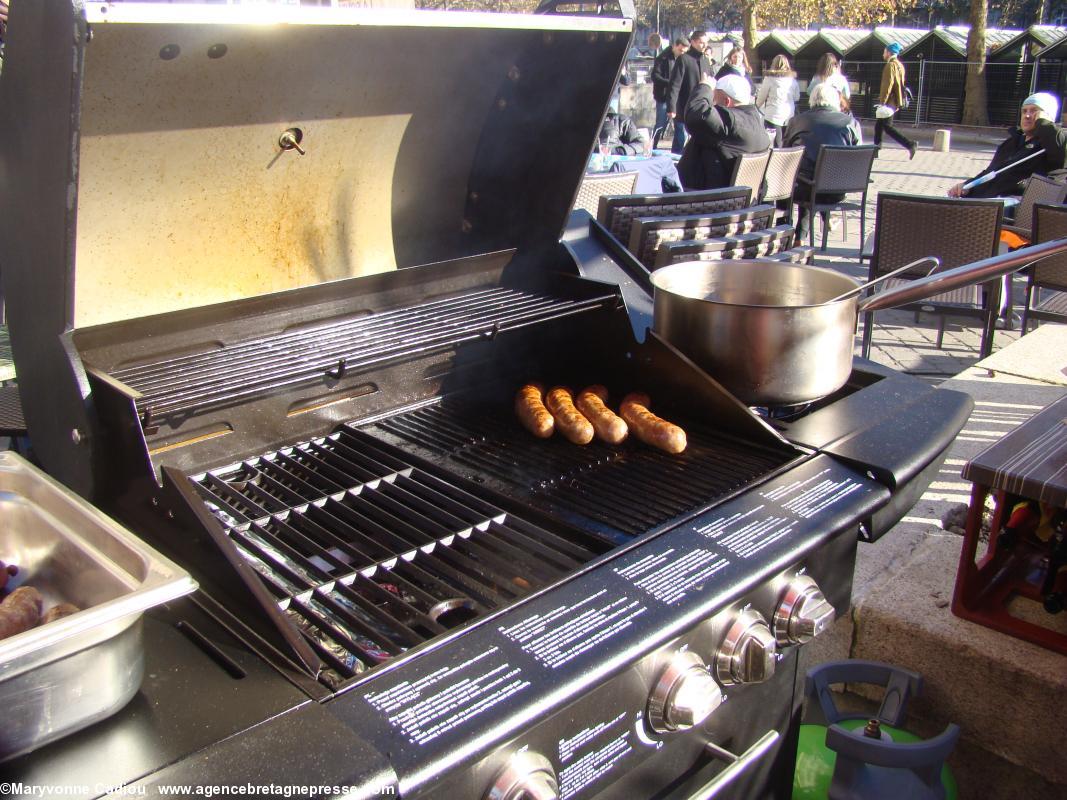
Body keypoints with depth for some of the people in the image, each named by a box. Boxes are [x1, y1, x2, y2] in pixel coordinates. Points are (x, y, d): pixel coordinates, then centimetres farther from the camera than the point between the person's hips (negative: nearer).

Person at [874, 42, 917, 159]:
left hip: (888, 102, -10)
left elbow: (888, 84, -21)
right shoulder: (899, 65, 17)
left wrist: (882, 101, -23)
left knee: (887, 127, -11)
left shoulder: (890, 65, -14)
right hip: (895, 102, 10)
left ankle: (910, 145, -18)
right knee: (879, 125, 17)